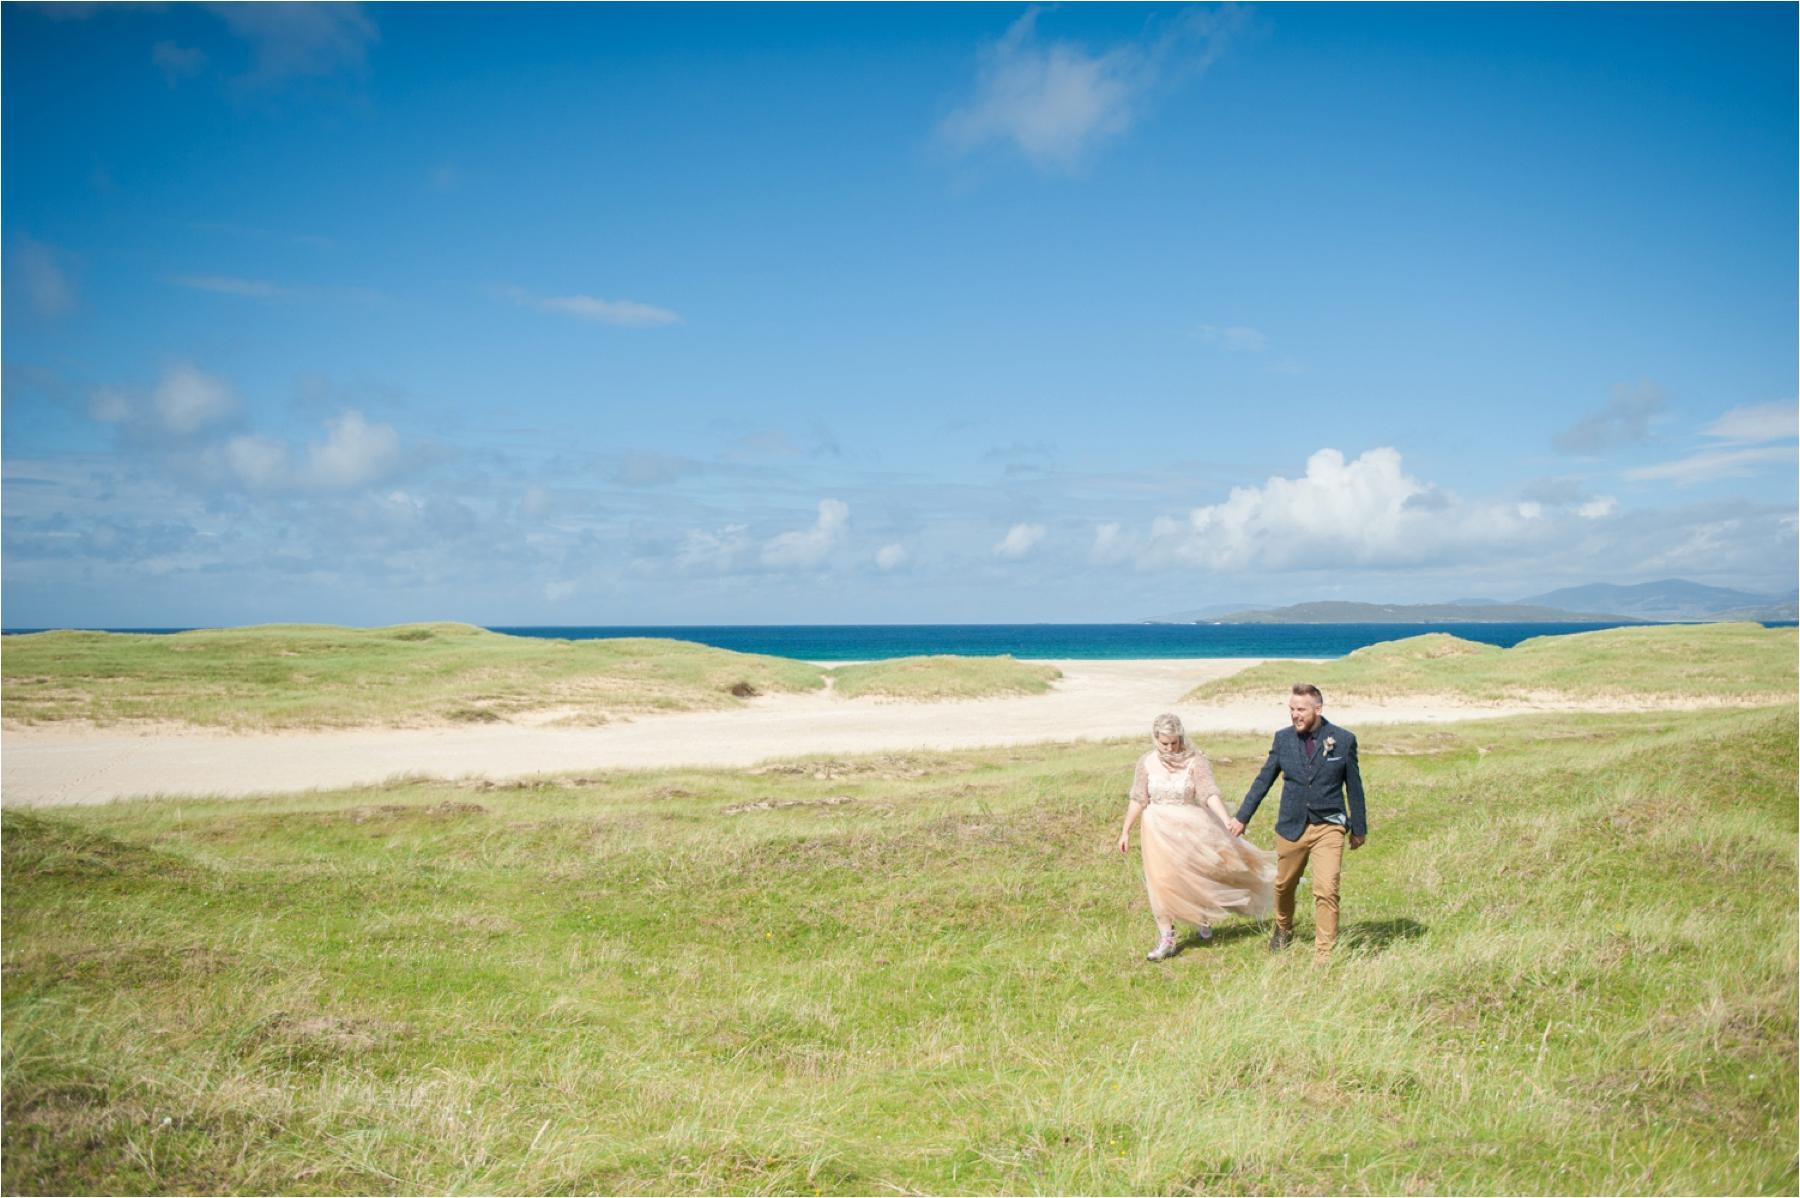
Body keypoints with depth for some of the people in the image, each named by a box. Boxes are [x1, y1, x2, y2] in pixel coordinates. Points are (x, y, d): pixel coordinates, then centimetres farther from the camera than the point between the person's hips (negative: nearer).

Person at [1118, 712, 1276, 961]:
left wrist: (1227, 821, -32)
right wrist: (1125, 831, 5)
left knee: (1196, 878, 12)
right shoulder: (1147, 763, -3)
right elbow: (1138, 799, 4)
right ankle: (1166, 939, 6)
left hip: (1190, 829, -1)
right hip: (1159, 831, 2)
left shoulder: (1195, 760, -12)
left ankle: (1202, 916, 43)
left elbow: (1210, 794, -19)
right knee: (1160, 882, -1)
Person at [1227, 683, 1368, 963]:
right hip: (1291, 826, 3)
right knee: (1284, 885, 17)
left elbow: (1354, 786, 3)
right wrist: (1242, 817, 9)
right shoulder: (1283, 738, 0)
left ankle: (1324, 953, -4)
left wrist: (1359, 828, 8)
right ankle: (1283, 929, 45)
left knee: (1326, 890, -13)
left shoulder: (1344, 739, -6)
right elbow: (1264, 780, 8)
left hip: (1329, 827, -3)